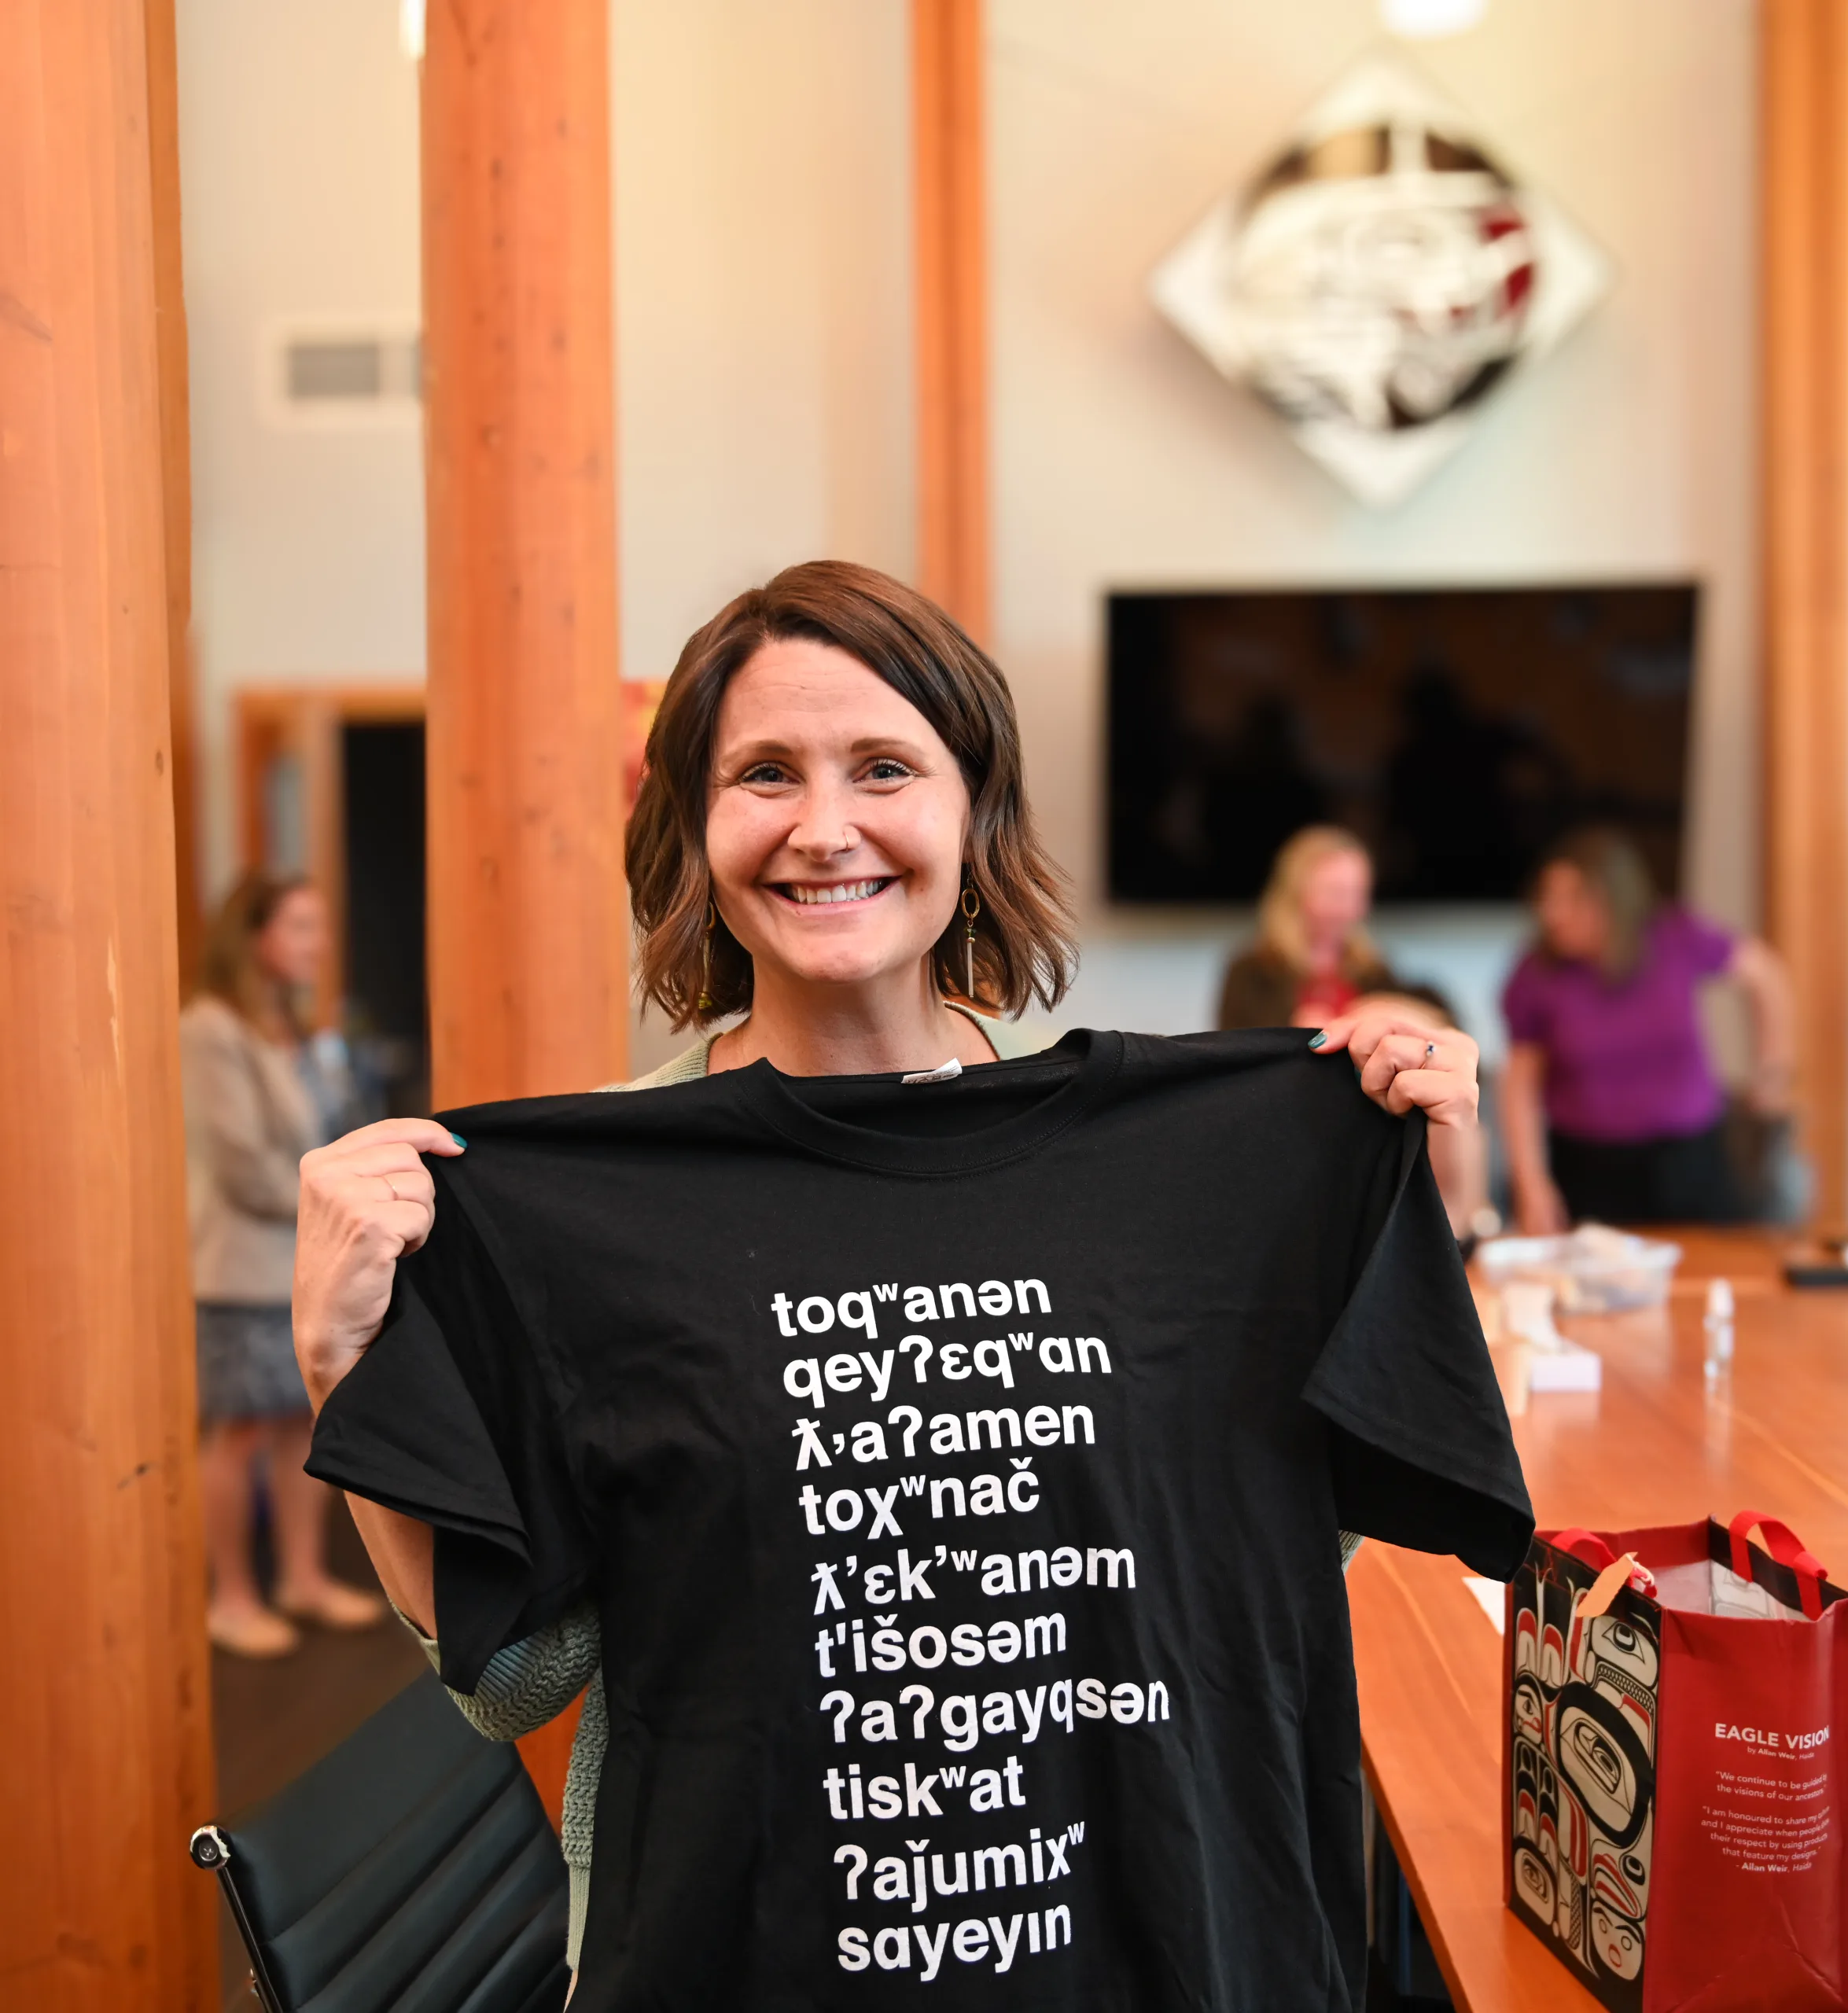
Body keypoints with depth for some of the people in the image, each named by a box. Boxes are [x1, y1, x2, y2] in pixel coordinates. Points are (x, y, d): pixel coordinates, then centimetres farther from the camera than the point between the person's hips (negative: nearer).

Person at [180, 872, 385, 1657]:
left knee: (304, 1416, 12)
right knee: (240, 1428, 1)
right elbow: (245, 1166, -18)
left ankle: (304, 1577, 24)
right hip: (243, 1264, -8)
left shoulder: (288, 1025, 10)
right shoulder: (212, 1031, -15)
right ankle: (232, 1597, 14)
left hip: (307, 1259, 8)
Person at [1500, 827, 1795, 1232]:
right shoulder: (1536, 977, -10)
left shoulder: (1678, 938, -10)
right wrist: (1532, 1185, -11)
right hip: (1589, 1167, -1)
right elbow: (1521, 1082, -4)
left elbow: (1764, 973, 7)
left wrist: (1773, 1068, 12)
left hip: (1689, 1158, 1)